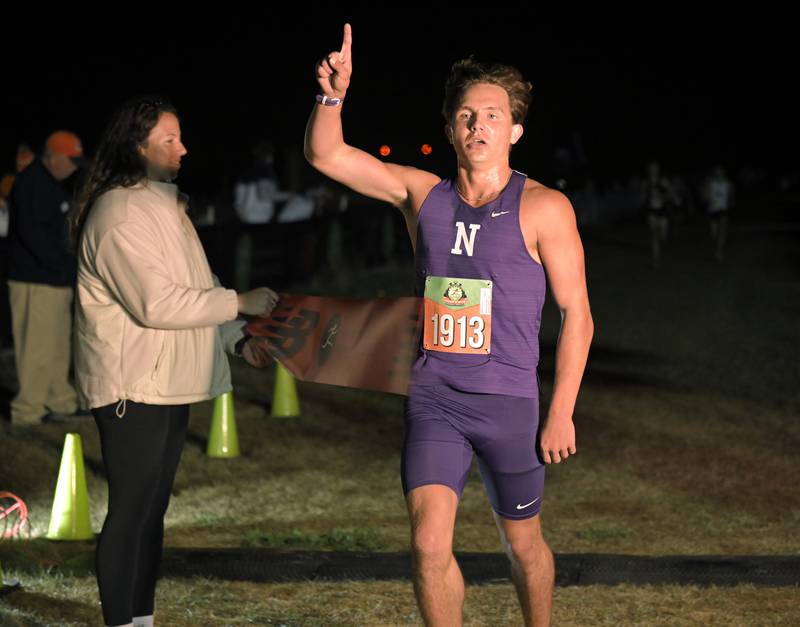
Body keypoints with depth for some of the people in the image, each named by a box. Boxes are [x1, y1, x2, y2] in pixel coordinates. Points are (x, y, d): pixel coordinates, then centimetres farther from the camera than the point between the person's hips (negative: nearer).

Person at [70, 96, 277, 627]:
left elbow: (195, 286, 24)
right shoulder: (120, 215, -17)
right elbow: (158, 303, -24)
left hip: (170, 384, 10)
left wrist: (238, 339, 14)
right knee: (131, 510, -7)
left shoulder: (165, 204, 17)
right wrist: (241, 302, -17)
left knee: (153, 507, 13)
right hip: (132, 387, -10)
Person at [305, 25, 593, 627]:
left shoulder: (543, 208, -5)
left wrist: (562, 413, -6)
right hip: (433, 398, 2)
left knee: (523, 542, 13)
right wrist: (333, 96, -18)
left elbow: (577, 313, -3)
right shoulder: (423, 194, 5)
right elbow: (326, 154, 2)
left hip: (508, 402, -2)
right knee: (429, 543, -12)